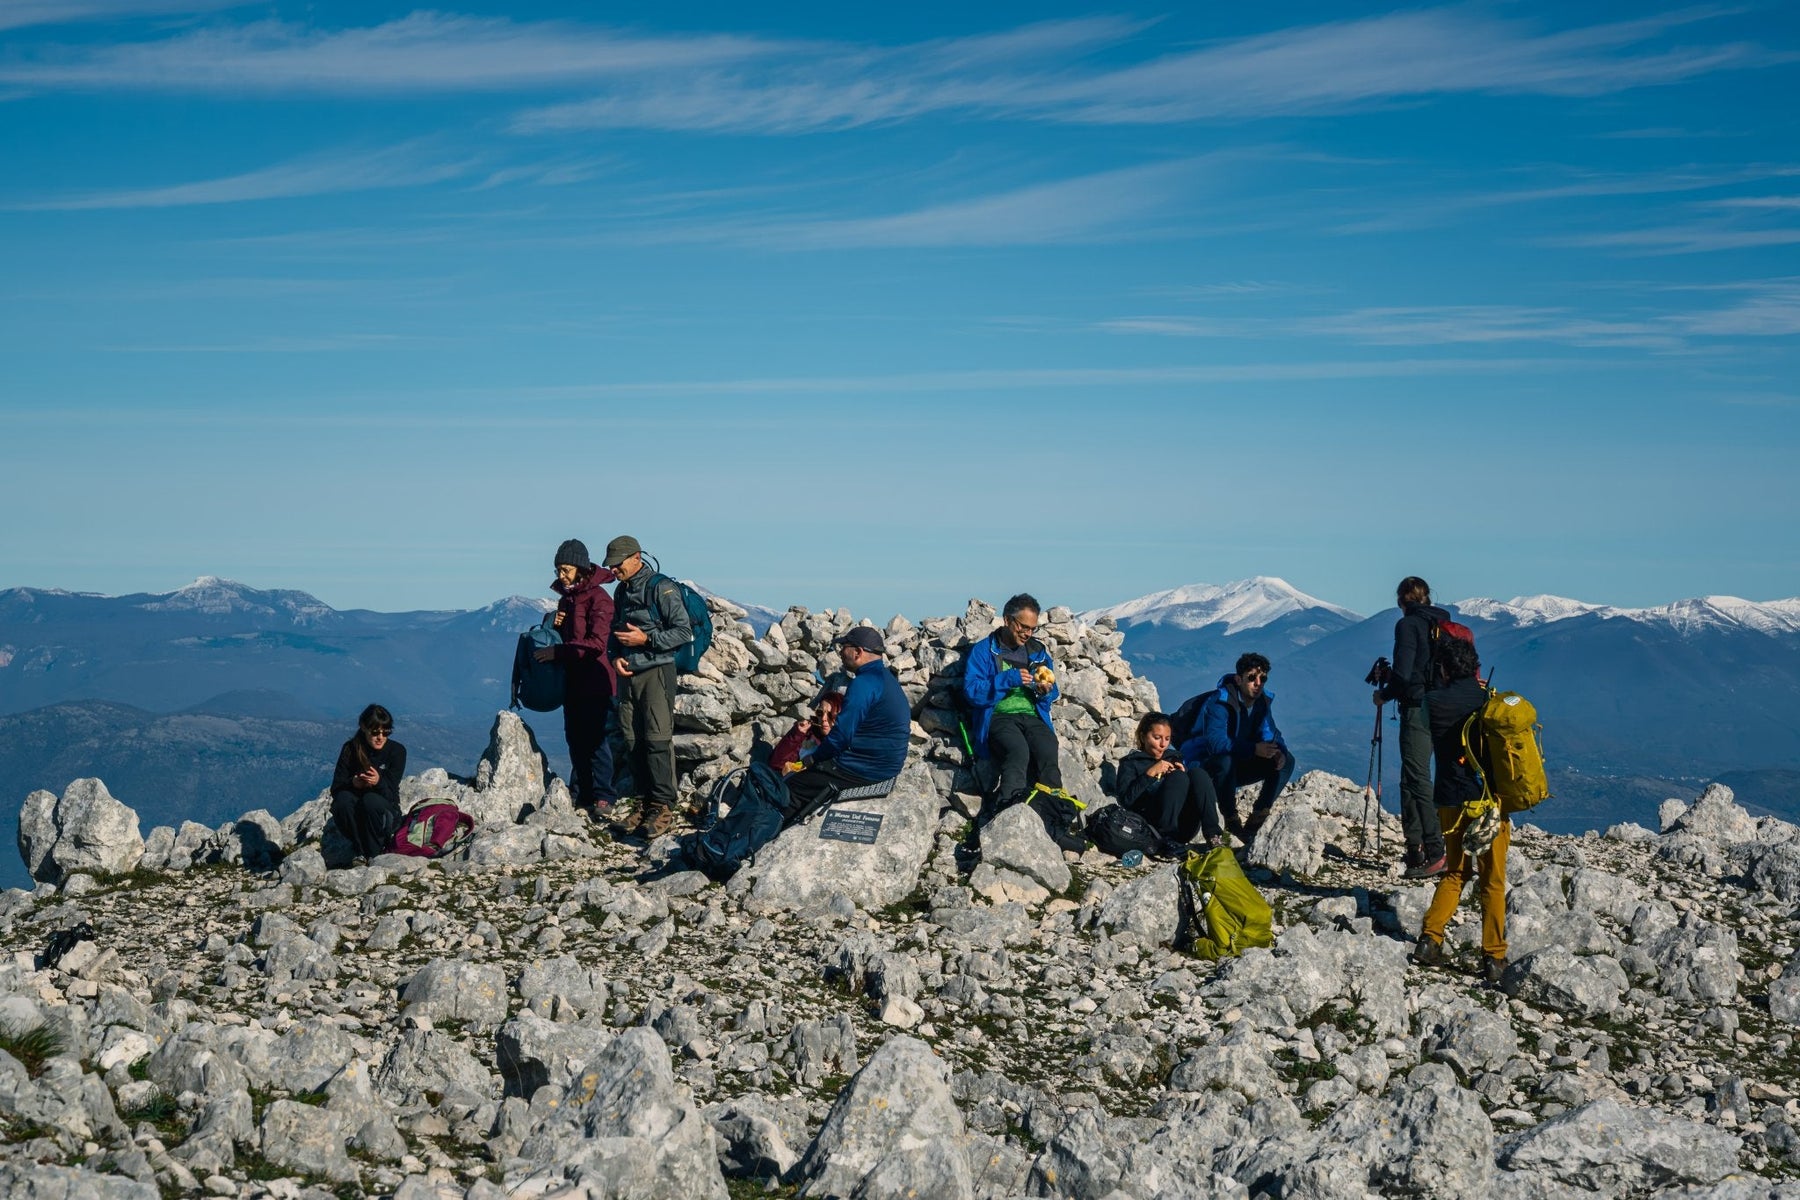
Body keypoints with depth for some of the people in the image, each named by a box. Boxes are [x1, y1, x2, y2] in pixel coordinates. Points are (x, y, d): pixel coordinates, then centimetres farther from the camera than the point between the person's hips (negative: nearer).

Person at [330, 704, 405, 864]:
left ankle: (375, 853, -15)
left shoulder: (397, 751, -10)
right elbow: (335, 789, -10)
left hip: (386, 815, -1)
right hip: (355, 816, 2)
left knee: (371, 800, -33)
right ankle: (361, 852, -16)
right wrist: (352, 783, -33)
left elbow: (391, 795, -14)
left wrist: (379, 782, -37)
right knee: (343, 799, -30)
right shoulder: (351, 749, -6)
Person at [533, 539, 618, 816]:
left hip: (594, 681, -8)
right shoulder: (566, 598, 14)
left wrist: (557, 652, -22)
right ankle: (580, 792, 19)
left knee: (595, 738, -7)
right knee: (575, 738, 11)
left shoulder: (597, 598, -13)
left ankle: (603, 796, -2)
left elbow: (597, 643, -21)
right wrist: (554, 625, 3)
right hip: (572, 679, 8)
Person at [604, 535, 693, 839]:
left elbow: (684, 632, -12)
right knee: (633, 741, 7)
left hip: (656, 671, -7)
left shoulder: (661, 587, -10)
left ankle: (664, 806, -7)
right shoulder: (621, 591, 14)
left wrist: (646, 639, -18)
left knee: (657, 740, -10)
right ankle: (644, 802, 14)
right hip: (628, 674, 8)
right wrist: (615, 656, 4)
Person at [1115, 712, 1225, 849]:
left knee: (1197, 775, -18)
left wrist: (1183, 774, 0)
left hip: (1185, 829, 4)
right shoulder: (1131, 763, 14)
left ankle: (1212, 835, -33)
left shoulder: (1174, 758, 28)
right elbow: (1125, 800, -3)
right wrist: (1150, 774, -9)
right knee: (1177, 778, -24)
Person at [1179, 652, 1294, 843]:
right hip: (1203, 768, -7)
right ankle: (1232, 823, -25)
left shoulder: (1263, 701, 0)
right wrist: (1254, 749, -45)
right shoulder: (1219, 703, -24)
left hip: (1236, 767, 7)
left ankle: (1254, 824, -12)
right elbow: (1216, 743, -35)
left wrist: (1279, 751, -19)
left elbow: (1270, 734, 6)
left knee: (1286, 761, -9)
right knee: (1225, 761, -41)